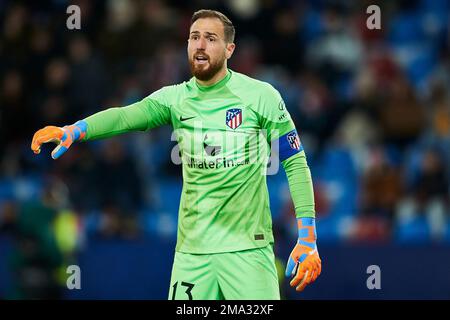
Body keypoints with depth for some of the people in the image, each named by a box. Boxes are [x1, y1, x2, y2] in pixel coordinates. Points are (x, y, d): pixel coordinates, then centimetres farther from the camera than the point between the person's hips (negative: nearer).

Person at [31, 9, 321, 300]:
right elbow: (126, 116, -12)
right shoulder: (175, 98, 5)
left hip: (248, 248, -3)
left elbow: (295, 163, 0)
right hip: (191, 251, 3)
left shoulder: (261, 96, -2)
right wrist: (72, 130, -32)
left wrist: (308, 238, -8)